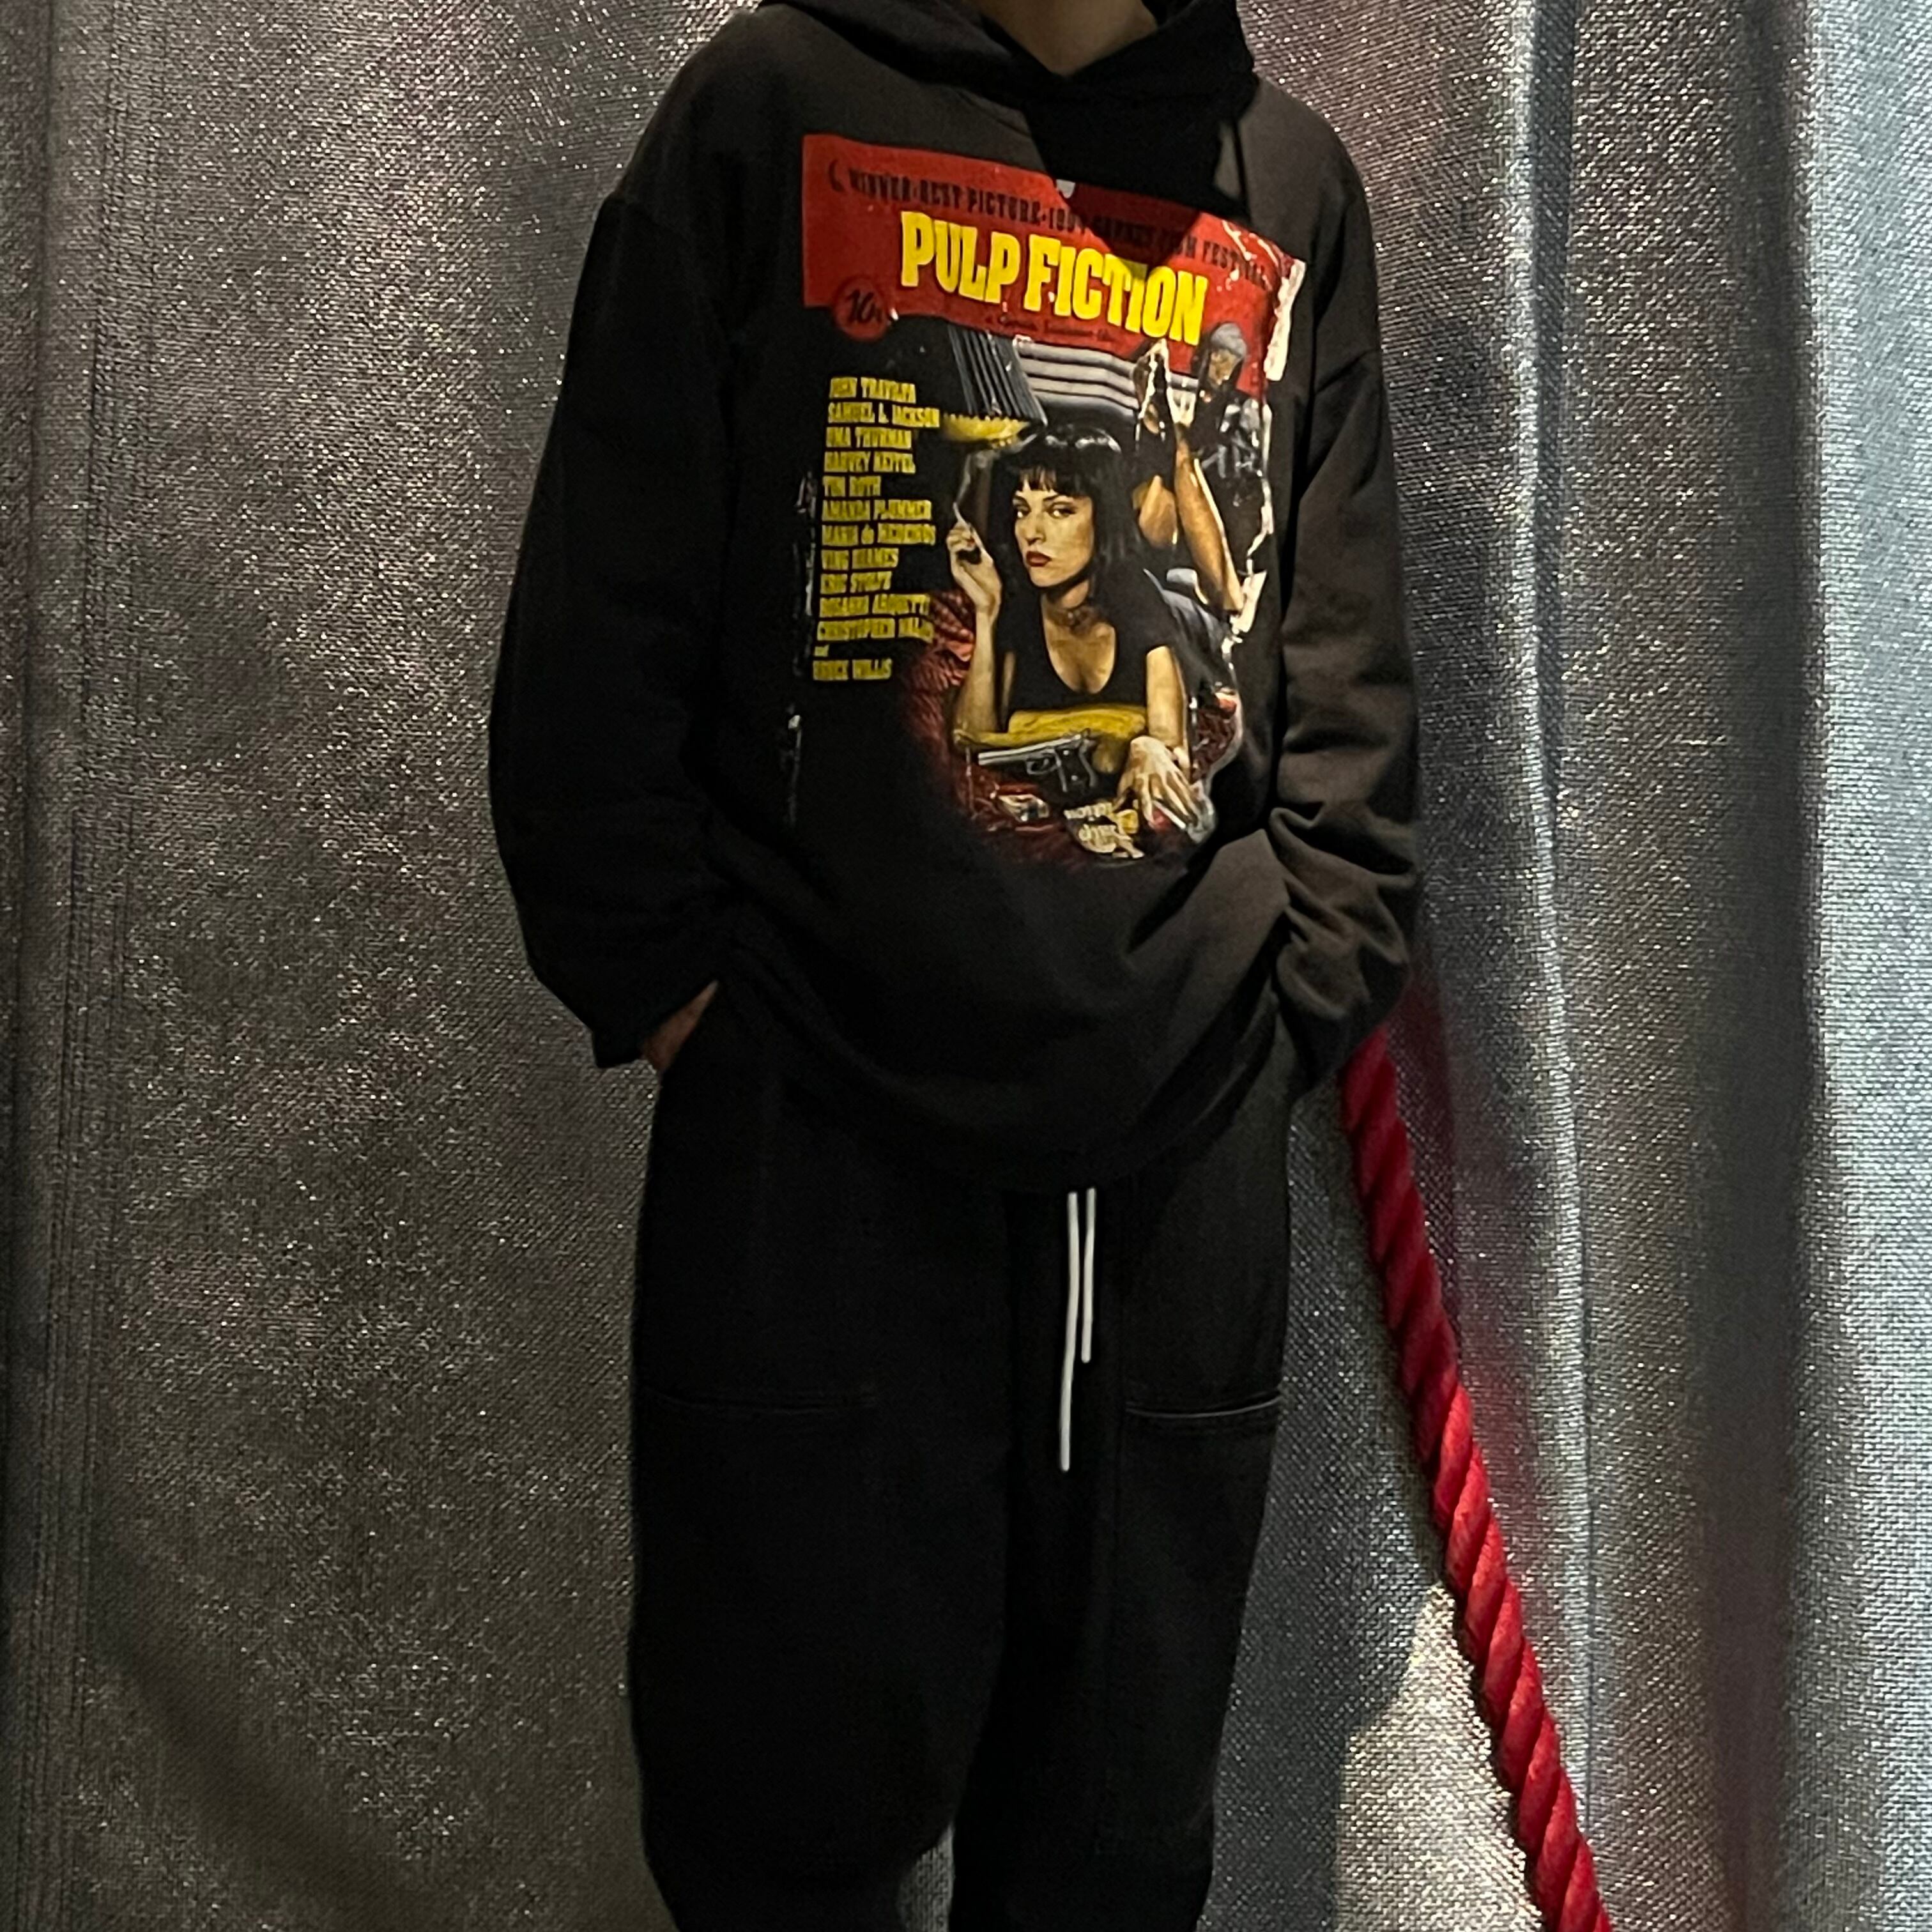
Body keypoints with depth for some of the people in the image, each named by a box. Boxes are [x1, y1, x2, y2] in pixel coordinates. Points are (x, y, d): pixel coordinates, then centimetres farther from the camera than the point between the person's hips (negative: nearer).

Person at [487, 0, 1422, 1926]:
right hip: (817, 1106, -2)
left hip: (1187, 1129, 3)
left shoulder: (1290, 180, 14)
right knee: (809, 1767, 5)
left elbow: (1347, 679, 14)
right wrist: (659, 976, -4)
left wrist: (1302, 987, 4)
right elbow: (593, 626, 2)